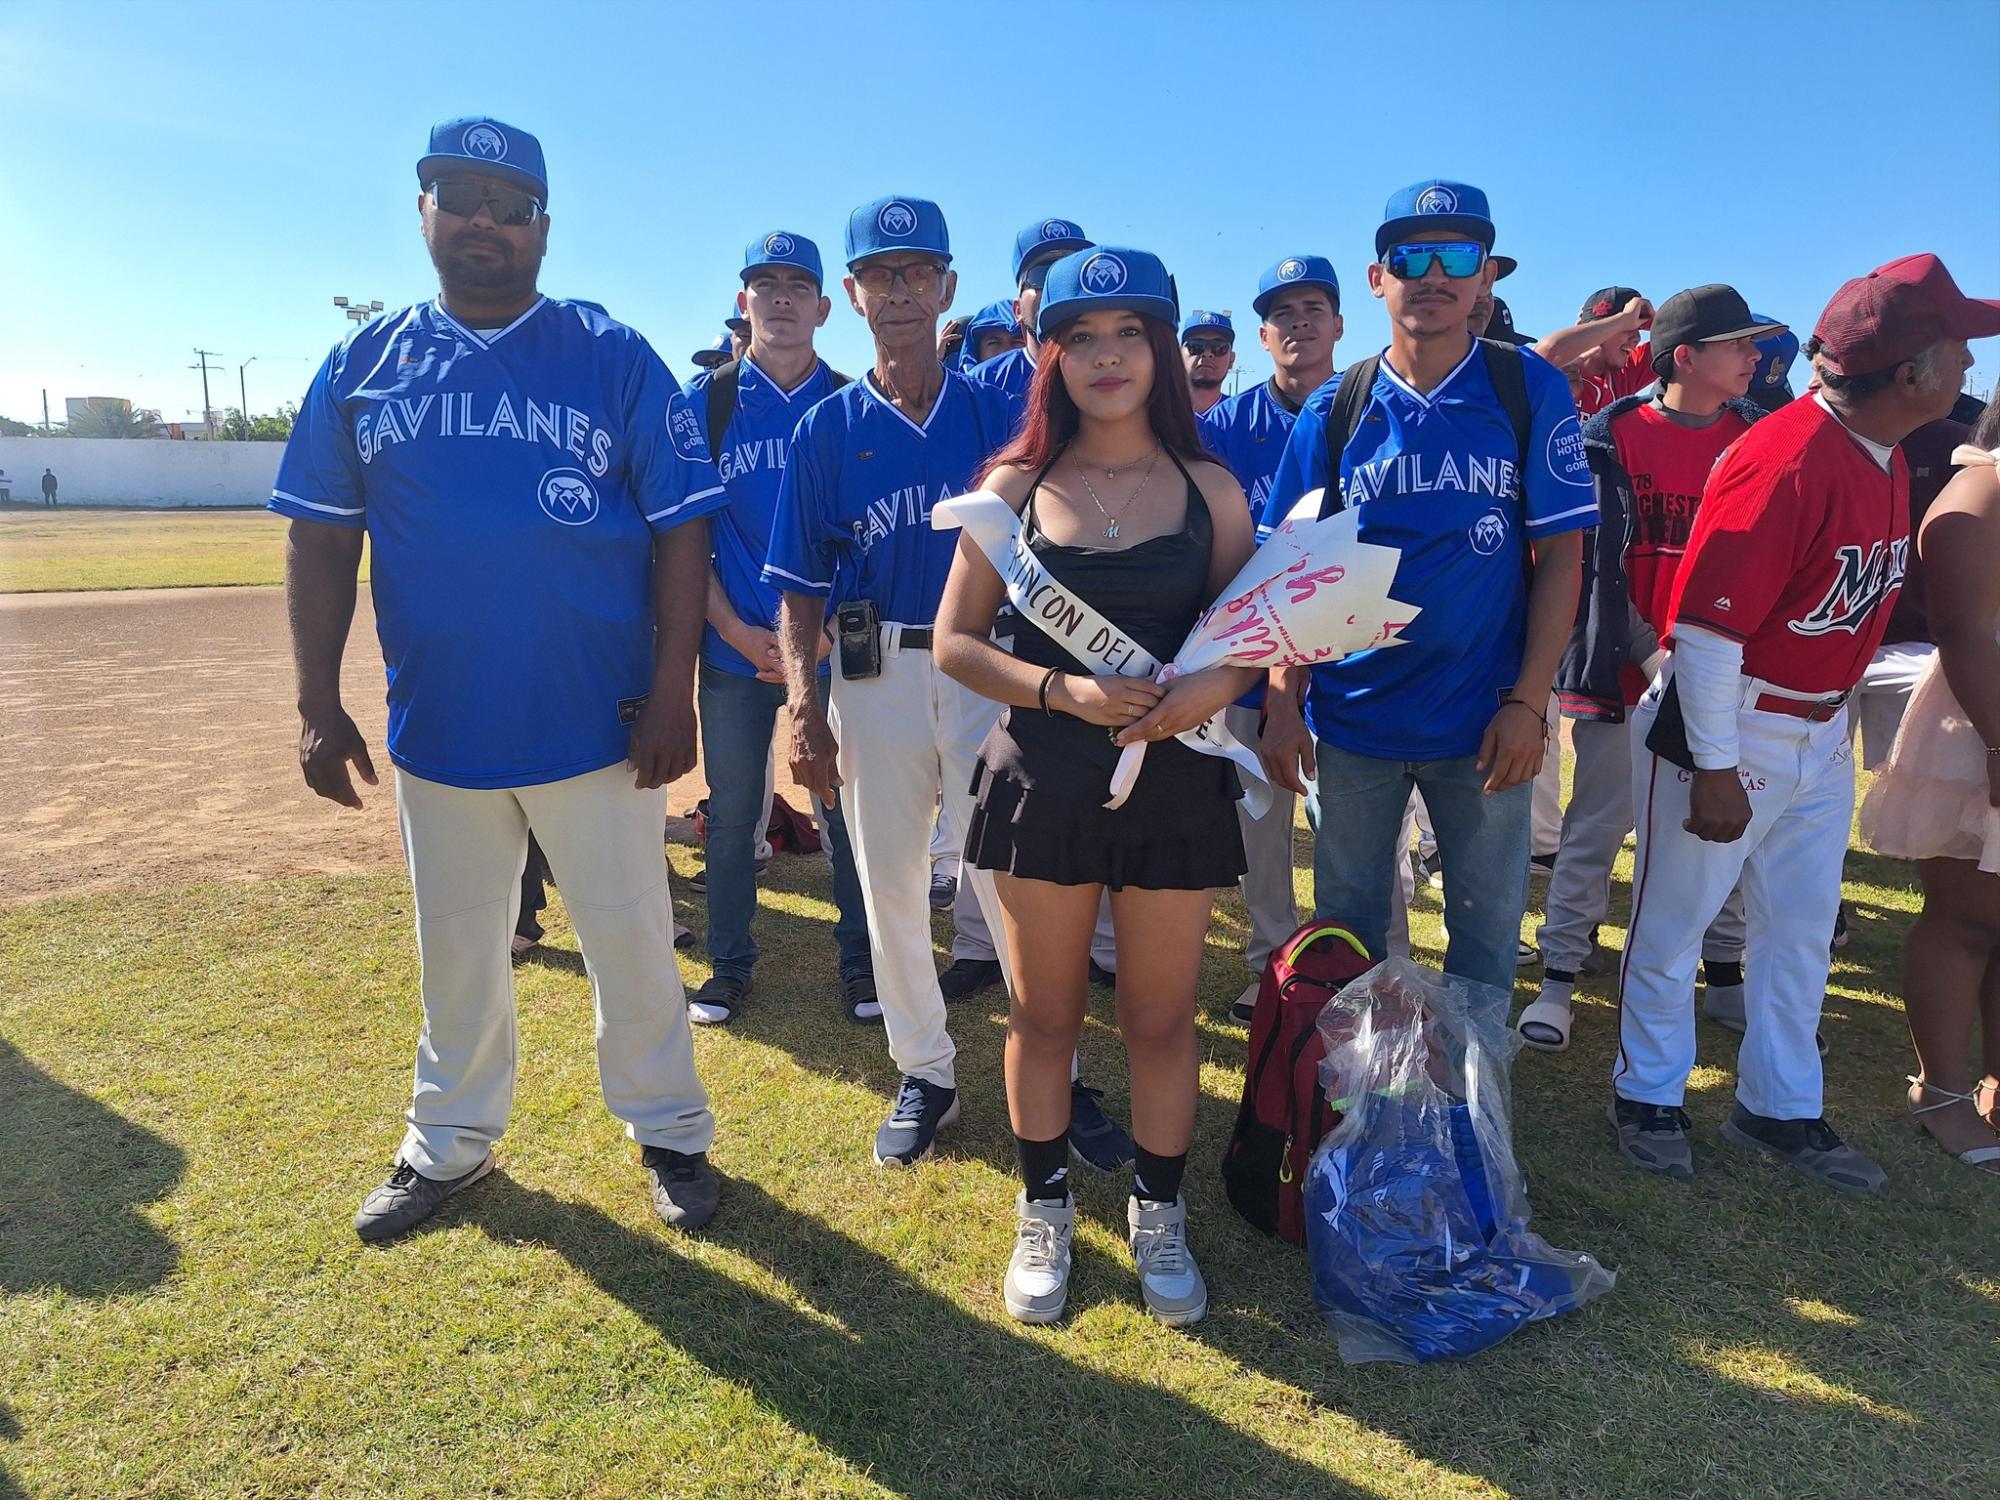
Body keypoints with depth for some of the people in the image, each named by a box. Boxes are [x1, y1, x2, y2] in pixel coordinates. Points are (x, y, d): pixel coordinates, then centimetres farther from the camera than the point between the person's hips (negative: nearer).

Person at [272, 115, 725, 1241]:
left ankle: (670, 1132, 28)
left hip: (599, 724, -3)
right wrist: (320, 703, 1)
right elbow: (321, 539, 7)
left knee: (631, 939, 8)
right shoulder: (364, 366, 5)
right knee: (457, 950, 18)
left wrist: (672, 693, -13)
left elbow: (682, 526, -6)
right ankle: (452, 1143, 37)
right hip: (437, 726, 3)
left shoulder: (614, 358, -3)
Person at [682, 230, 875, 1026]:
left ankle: (860, 959, 22)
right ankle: (729, 964, 25)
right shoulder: (706, 402, 4)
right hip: (735, 645, 1)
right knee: (732, 814, 10)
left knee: (846, 808, 6)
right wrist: (735, 630, -9)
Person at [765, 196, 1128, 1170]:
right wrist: (804, 707, -4)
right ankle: (924, 1073, 26)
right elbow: (802, 586, 5)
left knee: (1010, 877, -3)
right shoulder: (826, 429, 6)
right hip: (874, 673, 2)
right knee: (889, 885, 9)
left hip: (987, 666, -1)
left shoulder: (1000, 414, 4)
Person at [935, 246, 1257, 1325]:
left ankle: (1159, 1216, 32)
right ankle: (1044, 1214, 33)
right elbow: (955, 639, 0)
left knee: (1161, 1019, 10)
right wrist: (1061, 690, -16)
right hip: (1042, 782, 0)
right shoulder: (1014, 485, 2)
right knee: (1044, 1015, 12)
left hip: (1175, 784, 0)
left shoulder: (1211, 492, 4)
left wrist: (1214, 686, -16)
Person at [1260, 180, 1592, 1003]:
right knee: (1345, 932, 13)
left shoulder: (1530, 390, -2)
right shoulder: (1334, 408, 1)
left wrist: (1528, 702, -10)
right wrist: (1283, 702, -5)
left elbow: (1560, 554, -3)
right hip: (1349, 719, 1)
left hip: (1484, 721, -1)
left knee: (1487, 932, 11)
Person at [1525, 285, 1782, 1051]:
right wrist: (1648, 654, -14)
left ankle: (1725, 977, 25)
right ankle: (1558, 978, 10)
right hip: (1622, 666, -4)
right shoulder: (1612, 436, -6)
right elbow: (1598, 561, -9)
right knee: (1597, 825, 1)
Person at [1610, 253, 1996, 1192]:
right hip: (1726, 727, -9)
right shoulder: (1785, 462, -22)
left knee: (1801, 929, 16)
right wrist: (1714, 769, -22)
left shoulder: (1886, 461, 7)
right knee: (1673, 922, 6)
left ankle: (1780, 1111, 31)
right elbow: (1705, 626, -24)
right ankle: (1648, 1097, 23)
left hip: (1821, 733, 9)